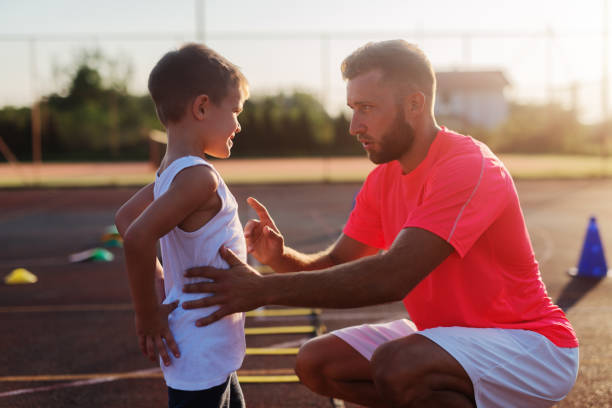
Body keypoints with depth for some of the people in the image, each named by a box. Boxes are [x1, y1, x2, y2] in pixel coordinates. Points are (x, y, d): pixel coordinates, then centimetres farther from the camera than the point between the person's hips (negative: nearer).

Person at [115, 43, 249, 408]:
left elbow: (125, 217, 17)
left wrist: (159, 281, 11)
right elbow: (138, 238, -32)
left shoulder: (172, 171, 6)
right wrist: (148, 317, -20)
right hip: (201, 354, -10)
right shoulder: (199, 176, -22)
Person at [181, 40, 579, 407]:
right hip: (445, 333, 8)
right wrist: (280, 256, -18)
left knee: (395, 365, -34)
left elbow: (391, 277, -33)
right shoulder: (382, 180, 4)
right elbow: (335, 265, 5)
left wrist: (265, 289, -33)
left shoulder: (469, 168, -24)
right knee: (316, 362, -4)